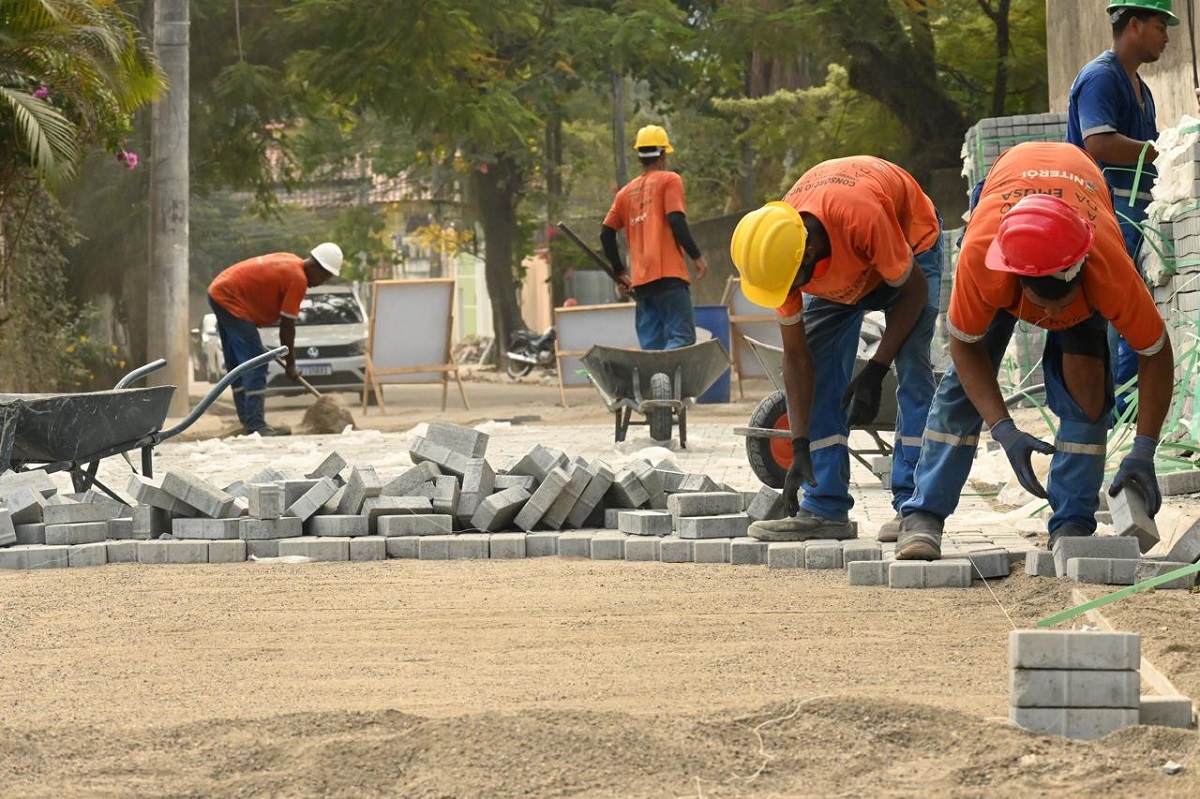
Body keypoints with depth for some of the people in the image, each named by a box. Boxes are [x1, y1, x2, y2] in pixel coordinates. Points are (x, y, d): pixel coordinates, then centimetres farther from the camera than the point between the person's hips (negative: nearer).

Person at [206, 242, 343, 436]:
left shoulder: (289, 262, 13)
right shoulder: (297, 279, -15)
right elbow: (287, 327, -12)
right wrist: (290, 365, -2)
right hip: (230, 299, -11)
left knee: (236, 363, 14)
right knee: (256, 365, -11)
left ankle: (248, 420, 20)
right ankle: (256, 426, -15)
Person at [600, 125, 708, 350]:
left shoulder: (626, 192, 19)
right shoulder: (669, 180, 3)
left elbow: (606, 232, 14)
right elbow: (676, 220, -10)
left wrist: (620, 273, 21)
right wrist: (696, 256, -4)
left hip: (640, 280, 6)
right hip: (668, 273, -6)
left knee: (650, 346, 5)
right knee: (681, 338, -12)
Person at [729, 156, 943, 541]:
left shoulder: (863, 219, -46)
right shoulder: (778, 253, -29)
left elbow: (913, 291, -27)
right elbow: (796, 357, -19)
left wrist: (875, 370, -30)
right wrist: (800, 450, -22)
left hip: (910, 242, -4)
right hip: (839, 270, 4)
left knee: (913, 370, -20)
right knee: (822, 376, -8)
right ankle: (826, 510, -5)